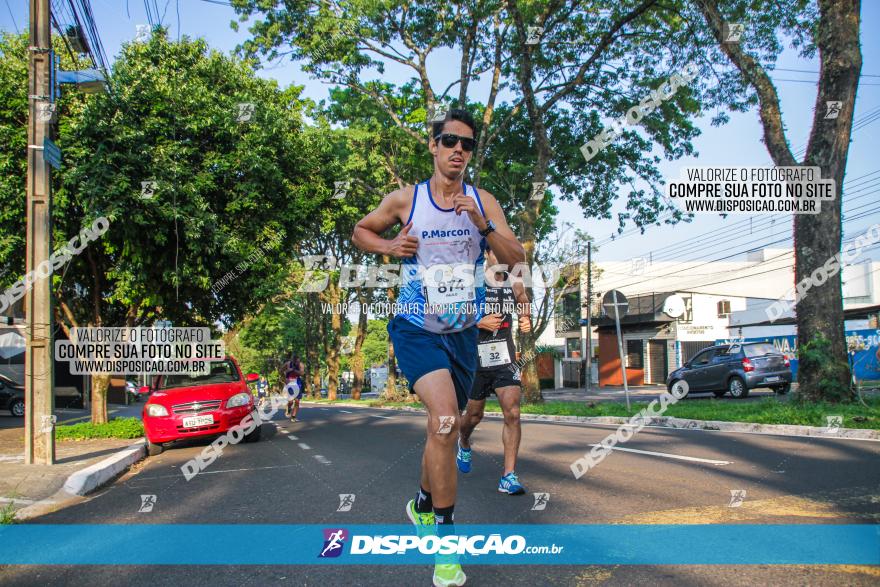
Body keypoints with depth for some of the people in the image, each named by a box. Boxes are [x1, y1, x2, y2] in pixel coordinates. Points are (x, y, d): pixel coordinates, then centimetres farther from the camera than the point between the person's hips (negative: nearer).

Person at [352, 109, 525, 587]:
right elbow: (360, 230, 13)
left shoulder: (484, 203, 2)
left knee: (444, 429, 15)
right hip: (417, 330, -4)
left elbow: (517, 261, -4)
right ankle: (446, 540, -11)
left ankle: (423, 505, 43)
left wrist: (482, 225, -20)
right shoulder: (404, 200, -2)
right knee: (445, 421, -24)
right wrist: (388, 246, -8)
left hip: (463, 333, 4)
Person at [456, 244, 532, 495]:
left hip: (505, 357, 2)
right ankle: (463, 443, 50)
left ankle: (509, 476, -9)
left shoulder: (516, 285, 5)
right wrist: (479, 322, -19)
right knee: (474, 415, 14)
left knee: (512, 413, -14)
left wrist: (527, 321, 1)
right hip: (477, 357, -2)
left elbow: (525, 306, 24)